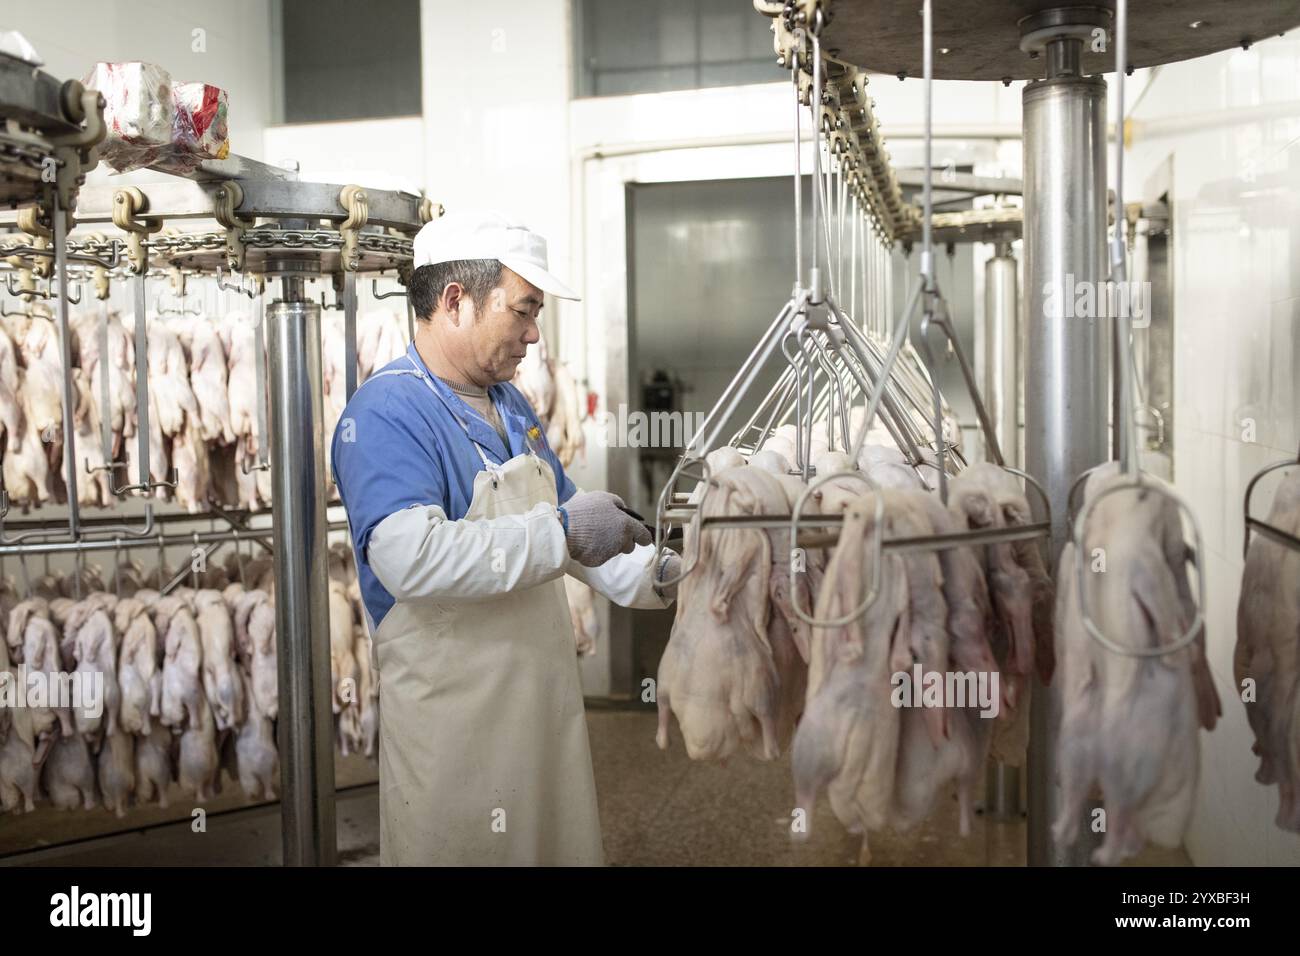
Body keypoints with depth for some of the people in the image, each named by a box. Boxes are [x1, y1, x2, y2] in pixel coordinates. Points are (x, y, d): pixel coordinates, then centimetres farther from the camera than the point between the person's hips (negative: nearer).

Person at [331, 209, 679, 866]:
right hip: (454, 721, -8)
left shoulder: (510, 405, 12)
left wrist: (647, 575, 7)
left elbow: (561, 514, 22)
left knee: (564, 843, 19)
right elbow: (410, 557, -33)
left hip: (545, 700, 9)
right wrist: (561, 533, -28)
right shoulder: (386, 413, -18)